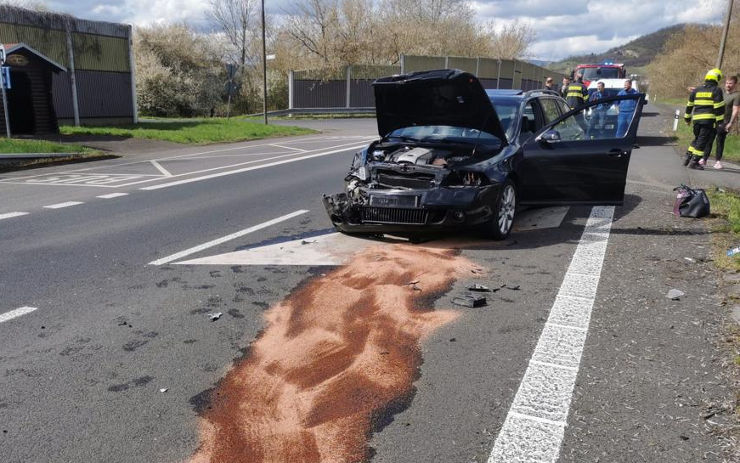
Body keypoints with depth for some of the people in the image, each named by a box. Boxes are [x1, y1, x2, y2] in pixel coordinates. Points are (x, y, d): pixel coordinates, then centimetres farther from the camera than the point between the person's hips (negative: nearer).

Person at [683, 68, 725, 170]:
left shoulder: (697, 90, 13)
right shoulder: (717, 90, -3)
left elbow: (689, 105, 18)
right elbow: (719, 107, -8)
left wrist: (687, 118, 27)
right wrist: (720, 121, -5)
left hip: (696, 119, 5)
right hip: (709, 119, -5)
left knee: (697, 139, 21)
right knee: (702, 141, -1)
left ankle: (687, 158, 17)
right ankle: (694, 162, -3)